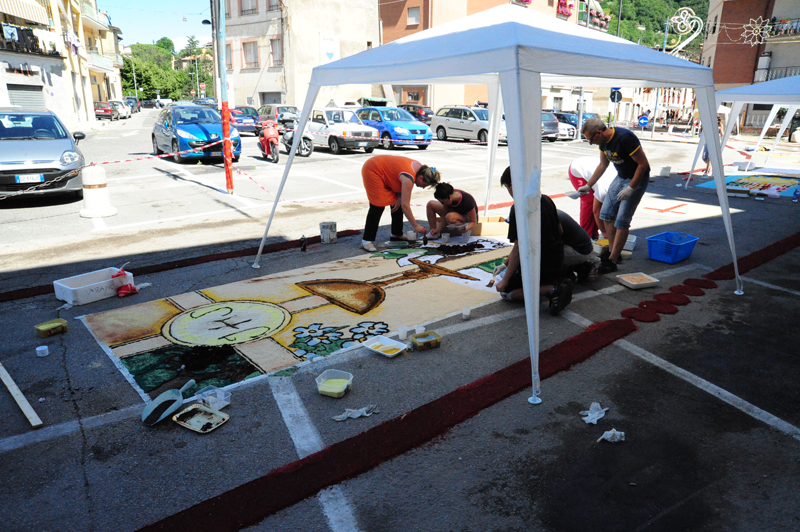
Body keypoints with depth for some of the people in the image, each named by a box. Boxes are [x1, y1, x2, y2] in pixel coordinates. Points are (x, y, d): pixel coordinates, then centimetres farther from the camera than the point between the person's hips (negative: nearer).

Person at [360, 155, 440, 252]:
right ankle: (366, 240, -13)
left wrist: (400, 198, -11)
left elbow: (404, 187, 8)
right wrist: (416, 226, -30)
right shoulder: (409, 177, -34)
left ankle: (397, 234, 19)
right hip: (372, 171, -9)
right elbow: (405, 205, -34)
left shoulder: (420, 168, -8)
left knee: (397, 203, 7)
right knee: (378, 206, -16)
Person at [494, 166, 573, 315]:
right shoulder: (546, 200, 5)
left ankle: (552, 289, -14)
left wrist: (505, 280, -15)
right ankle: (557, 283, 3)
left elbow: (519, 248, -23)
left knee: (506, 291, 5)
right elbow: (559, 230, 17)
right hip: (557, 259, 8)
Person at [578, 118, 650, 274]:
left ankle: (612, 261, -5)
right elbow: (603, 165, 16)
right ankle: (612, 252, 19)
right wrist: (588, 185, 19)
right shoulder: (604, 141, -2)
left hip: (637, 179, -8)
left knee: (622, 221, -10)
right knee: (606, 214, 7)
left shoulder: (625, 138, -28)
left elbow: (643, 164, -24)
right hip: (620, 177, 9)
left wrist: (631, 188, -24)